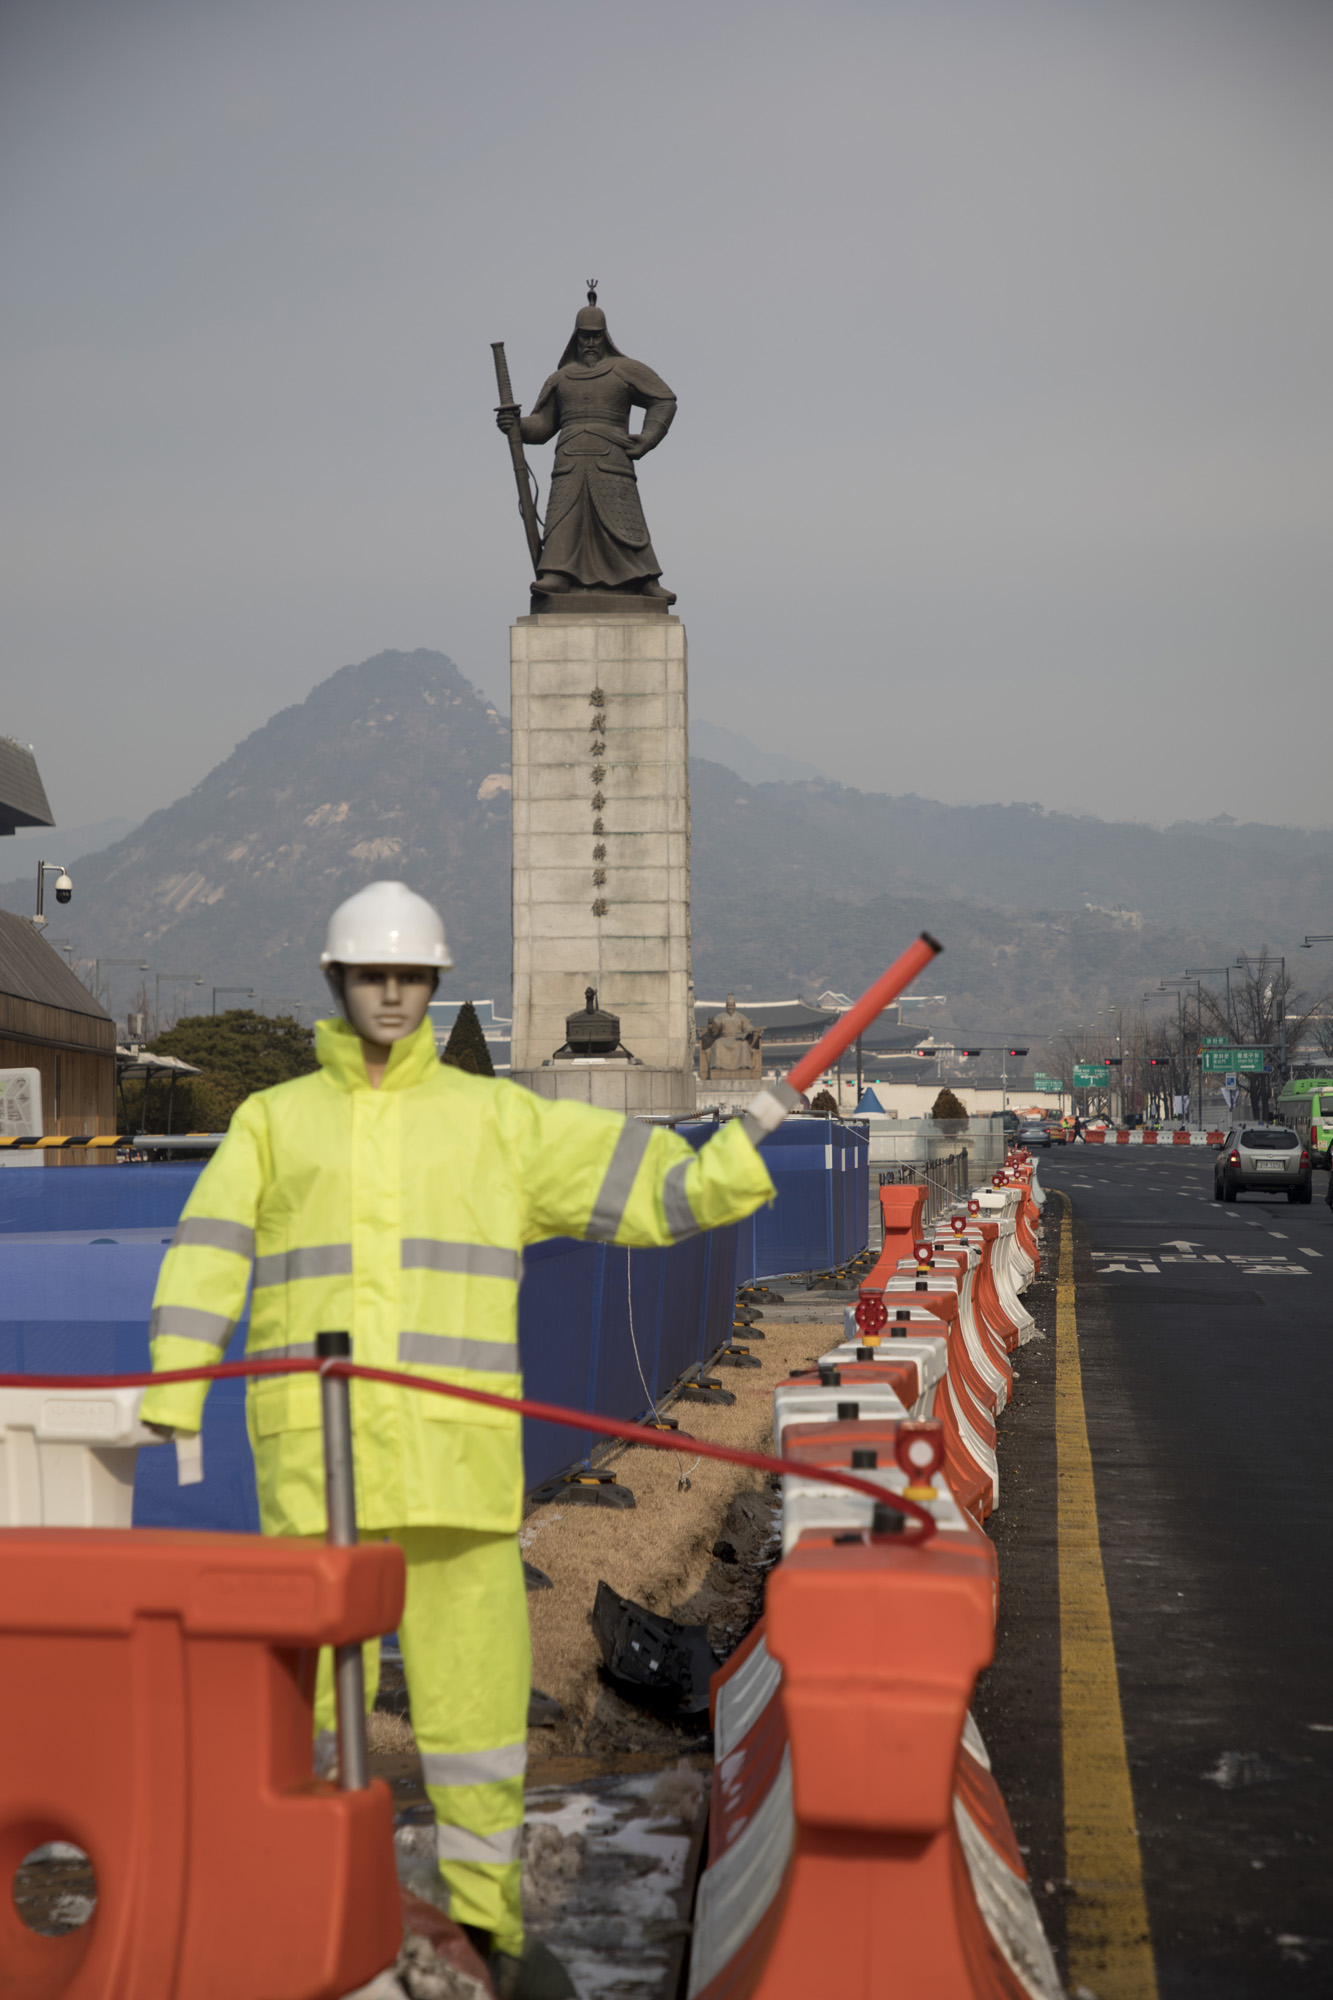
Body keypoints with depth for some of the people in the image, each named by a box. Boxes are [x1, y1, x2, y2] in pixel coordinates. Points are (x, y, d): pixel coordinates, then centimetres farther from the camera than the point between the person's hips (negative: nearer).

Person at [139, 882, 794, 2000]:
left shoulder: (498, 1119, 10)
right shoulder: (273, 1122, 10)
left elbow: (660, 1189, 8)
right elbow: (207, 1263, -1)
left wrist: (745, 1145, -9)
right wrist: (170, 1405, -14)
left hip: (458, 1454, 0)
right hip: (314, 1457, 0)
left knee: (477, 1686, 3)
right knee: (309, 1693, 4)